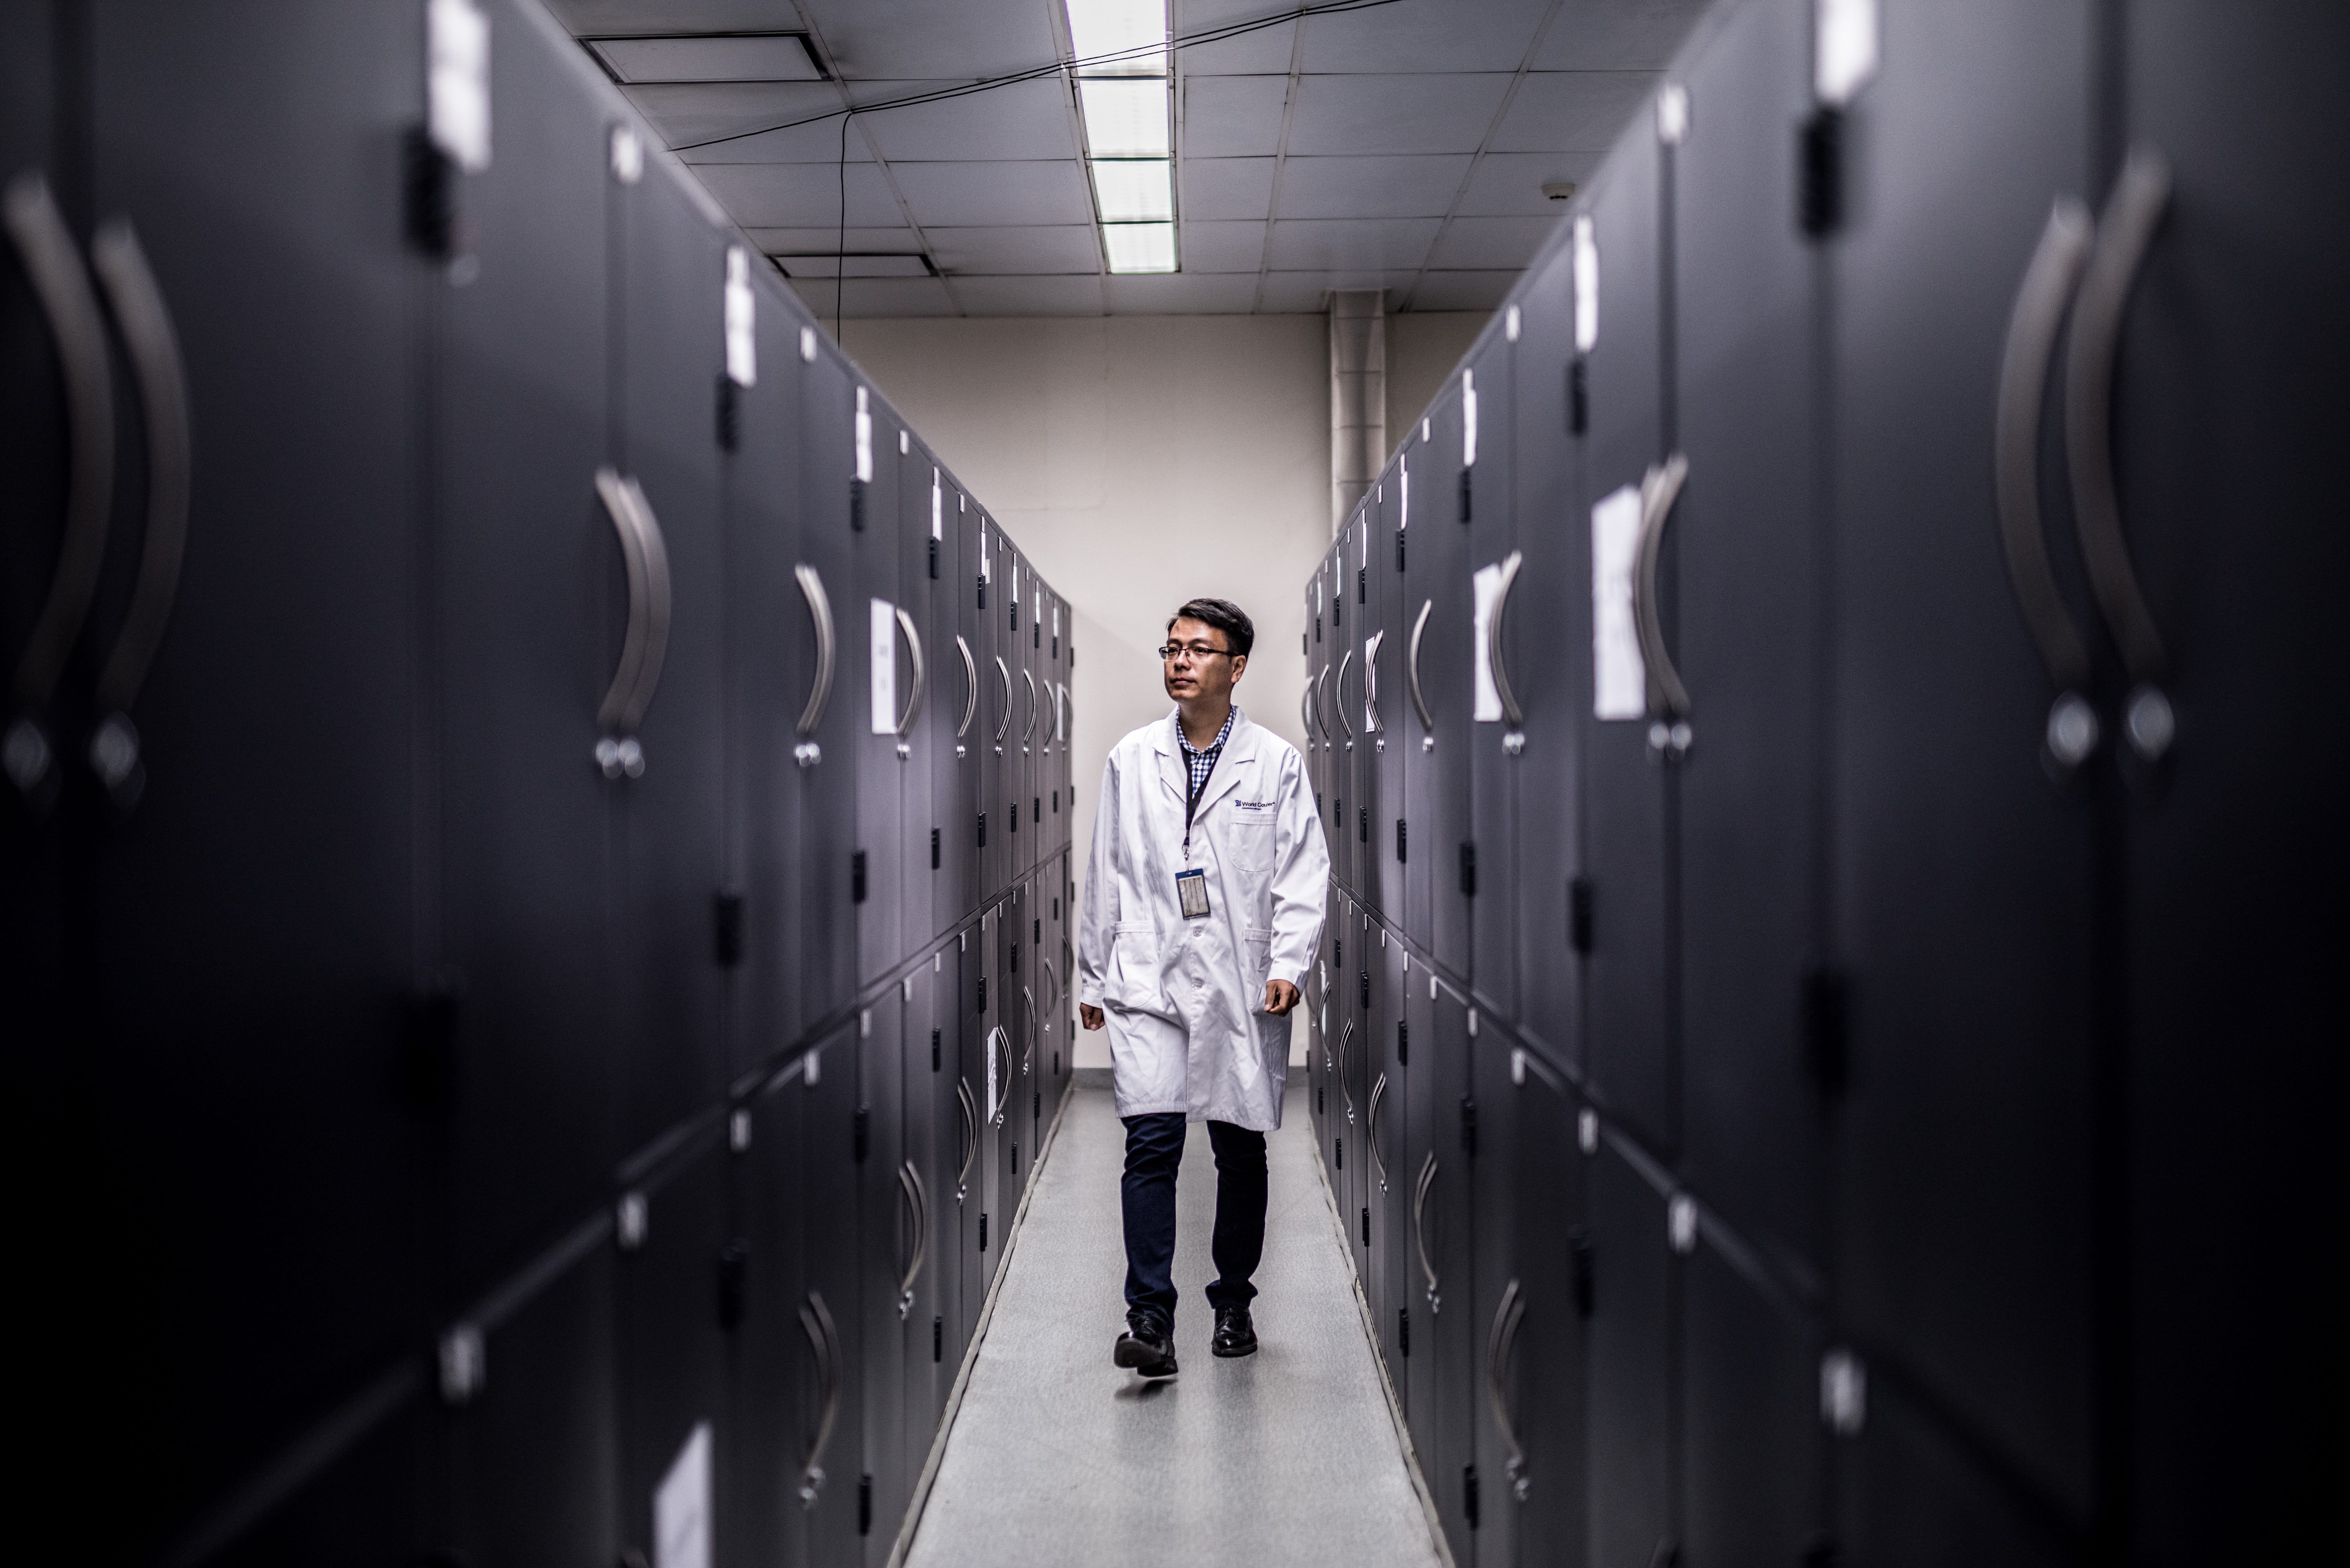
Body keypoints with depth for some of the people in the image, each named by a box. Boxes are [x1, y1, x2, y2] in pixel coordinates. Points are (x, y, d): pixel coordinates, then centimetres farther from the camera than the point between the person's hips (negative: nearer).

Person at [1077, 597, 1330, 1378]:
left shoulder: (1277, 763, 2)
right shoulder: (1129, 760, 7)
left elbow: (1304, 872, 1)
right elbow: (1105, 875, 11)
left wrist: (1288, 964, -11)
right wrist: (1091, 976, 12)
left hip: (1243, 986, 0)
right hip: (1148, 983, 0)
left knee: (1241, 1150, 9)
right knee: (1151, 1145, -11)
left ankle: (1234, 1304, 25)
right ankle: (1149, 1317, -9)